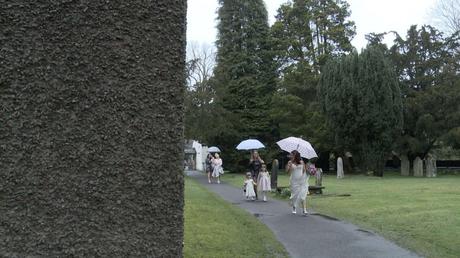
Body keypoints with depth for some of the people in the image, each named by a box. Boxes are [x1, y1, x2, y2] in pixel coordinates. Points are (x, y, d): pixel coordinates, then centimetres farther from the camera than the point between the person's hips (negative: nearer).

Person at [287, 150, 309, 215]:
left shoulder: (301, 162, 2)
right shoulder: (290, 162, 1)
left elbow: (305, 170, 8)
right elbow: (288, 172, -7)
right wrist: (290, 165, -20)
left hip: (302, 181, -1)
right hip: (294, 181, 1)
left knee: (303, 195, -9)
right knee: (295, 195, 9)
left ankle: (305, 210, -14)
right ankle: (294, 208, 30)